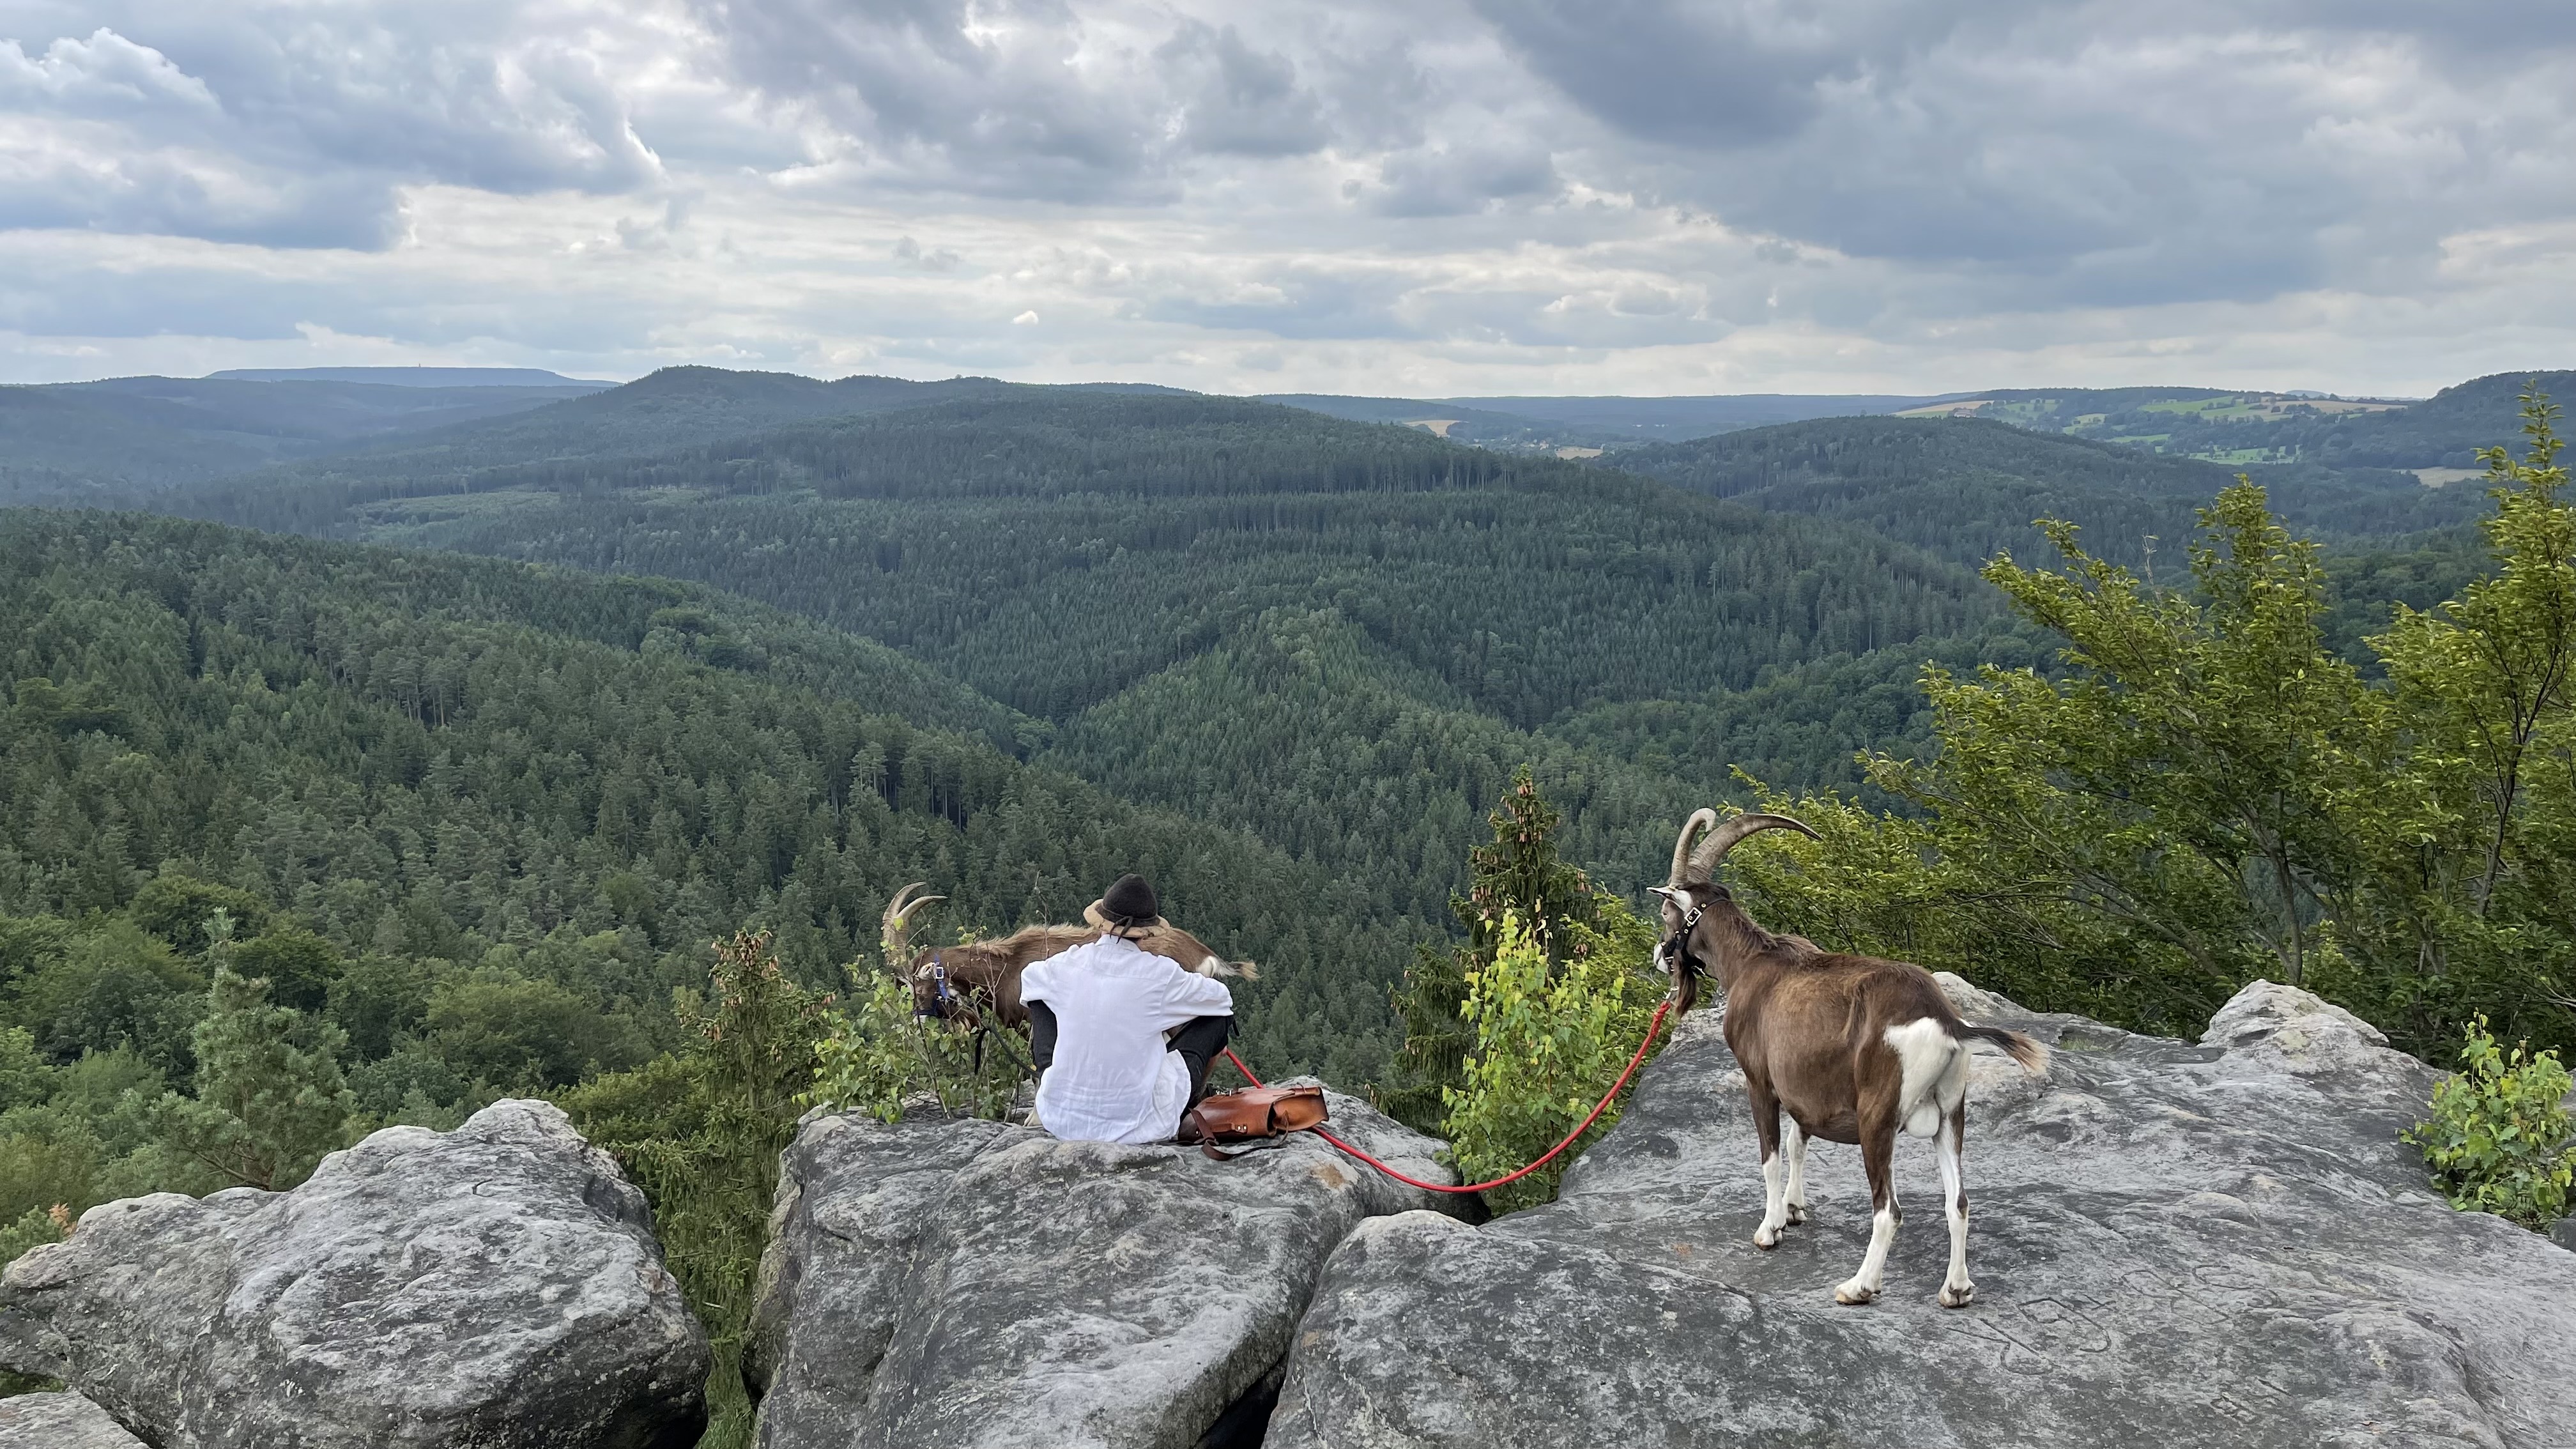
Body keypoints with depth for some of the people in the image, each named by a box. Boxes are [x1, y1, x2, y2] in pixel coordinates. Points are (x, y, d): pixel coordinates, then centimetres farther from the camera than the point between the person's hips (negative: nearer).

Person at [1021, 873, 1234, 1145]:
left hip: (1062, 1120, 3)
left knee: (1042, 998, 23)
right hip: (1138, 1127, -3)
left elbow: (1030, 976, 22)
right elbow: (1221, 996, 8)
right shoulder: (1160, 974, -12)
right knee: (1218, 1012, 10)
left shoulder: (1069, 963, -4)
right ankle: (1195, 1097, 31)